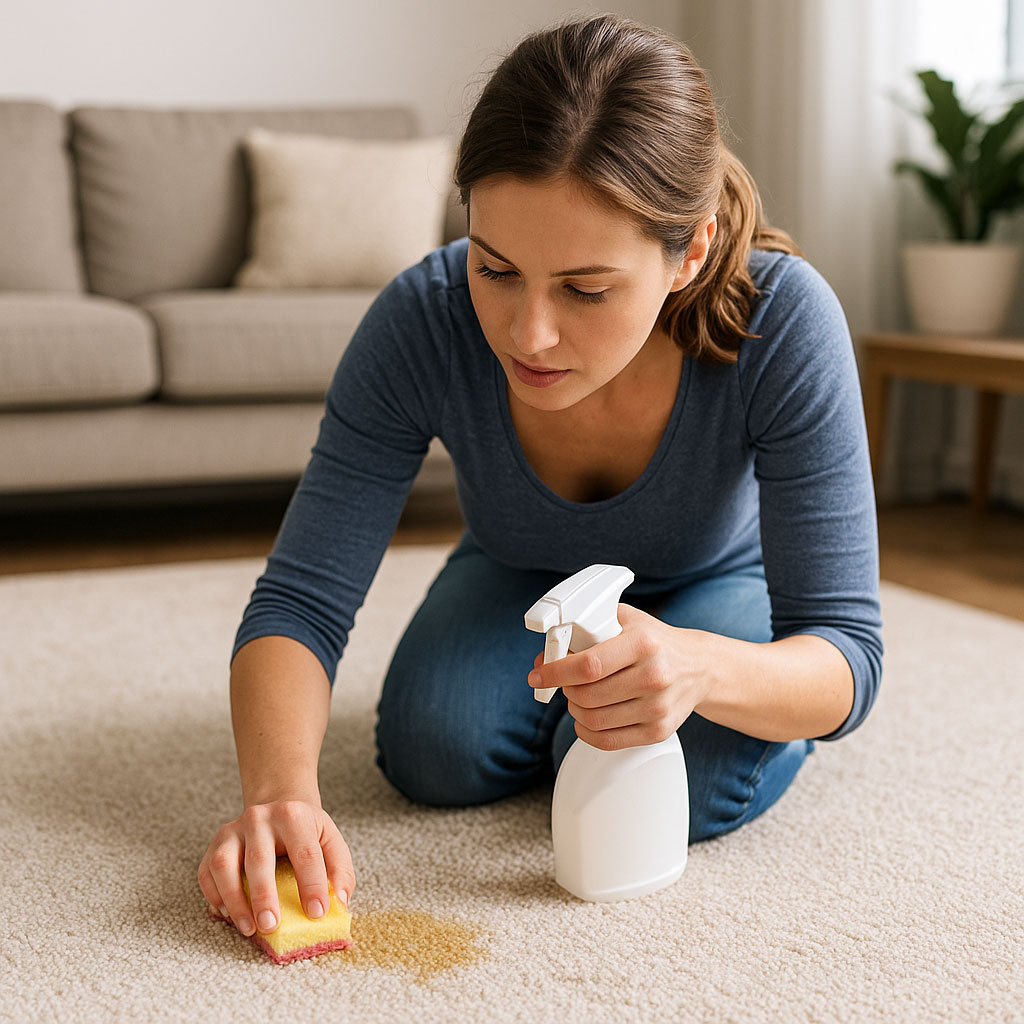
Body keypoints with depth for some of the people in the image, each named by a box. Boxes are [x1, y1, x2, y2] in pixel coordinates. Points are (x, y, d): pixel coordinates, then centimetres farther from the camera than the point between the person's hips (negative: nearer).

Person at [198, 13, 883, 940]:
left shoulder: (784, 322, -38)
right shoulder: (421, 322, -34)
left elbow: (848, 656, -34)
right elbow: (299, 600, -31)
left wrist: (699, 669, -57)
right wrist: (283, 790, -52)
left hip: (718, 587, -1)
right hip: (521, 579, 2)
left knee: (692, 781, -27)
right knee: (436, 753, -22)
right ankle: (562, 683, 12)